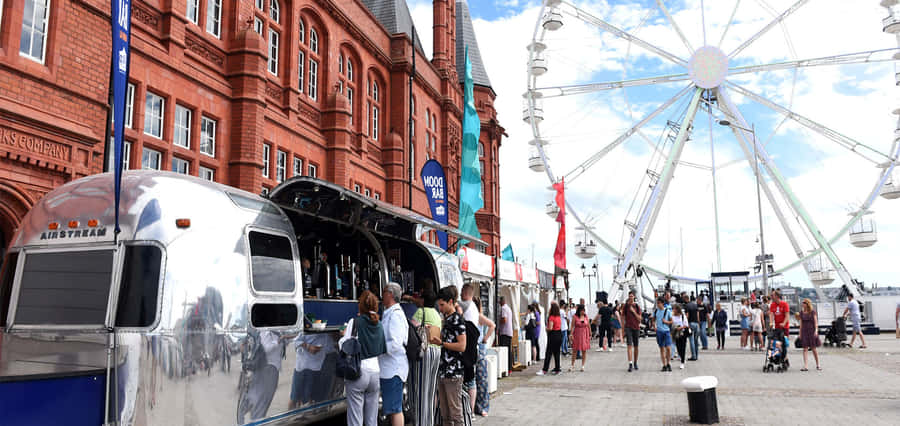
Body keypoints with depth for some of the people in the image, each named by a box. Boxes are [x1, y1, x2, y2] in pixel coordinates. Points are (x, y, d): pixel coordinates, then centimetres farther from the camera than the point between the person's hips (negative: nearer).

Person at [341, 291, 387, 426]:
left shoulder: (355, 322, -7)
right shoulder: (379, 326, 8)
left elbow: (344, 346, -11)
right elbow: (383, 350, 12)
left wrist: (343, 336, 8)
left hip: (357, 373, -5)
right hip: (375, 372, 5)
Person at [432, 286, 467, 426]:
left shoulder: (457, 319, -12)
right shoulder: (447, 318, 16)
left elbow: (461, 346, -18)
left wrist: (441, 343, -14)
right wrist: (435, 338, 11)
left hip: (453, 373, -9)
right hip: (443, 372, 9)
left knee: (455, 412, -3)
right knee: (445, 413, 13)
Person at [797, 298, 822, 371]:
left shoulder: (813, 312, -1)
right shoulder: (801, 312, 8)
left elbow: (816, 322, -4)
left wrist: (816, 330, -16)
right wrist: (800, 333, 10)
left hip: (812, 331, -3)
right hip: (804, 331, 3)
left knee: (814, 348, 2)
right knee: (805, 349, -4)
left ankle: (818, 365, 20)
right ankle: (805, 366, -8)